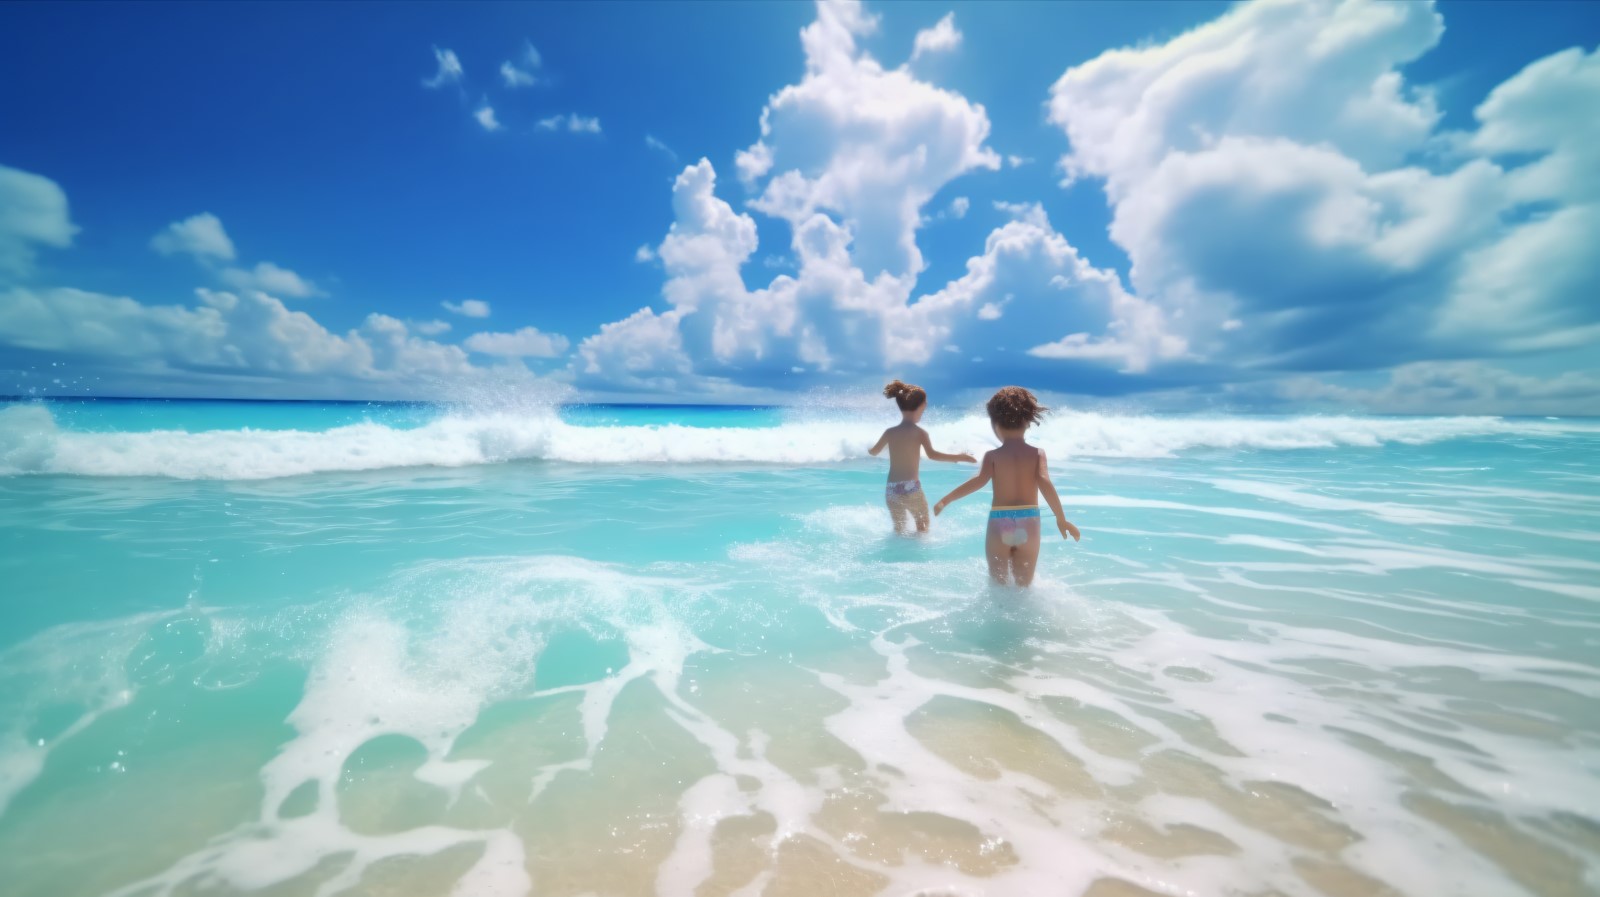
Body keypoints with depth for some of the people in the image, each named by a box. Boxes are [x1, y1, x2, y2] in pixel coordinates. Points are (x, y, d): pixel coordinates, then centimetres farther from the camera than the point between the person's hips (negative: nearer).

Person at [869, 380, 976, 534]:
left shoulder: (889, 432, 7)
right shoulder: (920, 432, -6)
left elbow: (873, 452, 22)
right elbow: (932, 454, -22)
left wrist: (868, 449, 45)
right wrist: (960, 457, -17)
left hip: (891, 490, 4)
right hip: (911, 488, -4)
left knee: (899, 529, 21)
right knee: (923, 526, 16)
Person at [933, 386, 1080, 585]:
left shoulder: (993, 455, -4)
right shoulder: (1037, 453, -1)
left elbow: (979, 481, -18)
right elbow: (1045, 483, -13)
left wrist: (945, 500, -16)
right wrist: (1061, 519, -9)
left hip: (999, 524, -1)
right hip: (1029, 524, 1)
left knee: (998, 583, 18)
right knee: (1024, 584, 19)